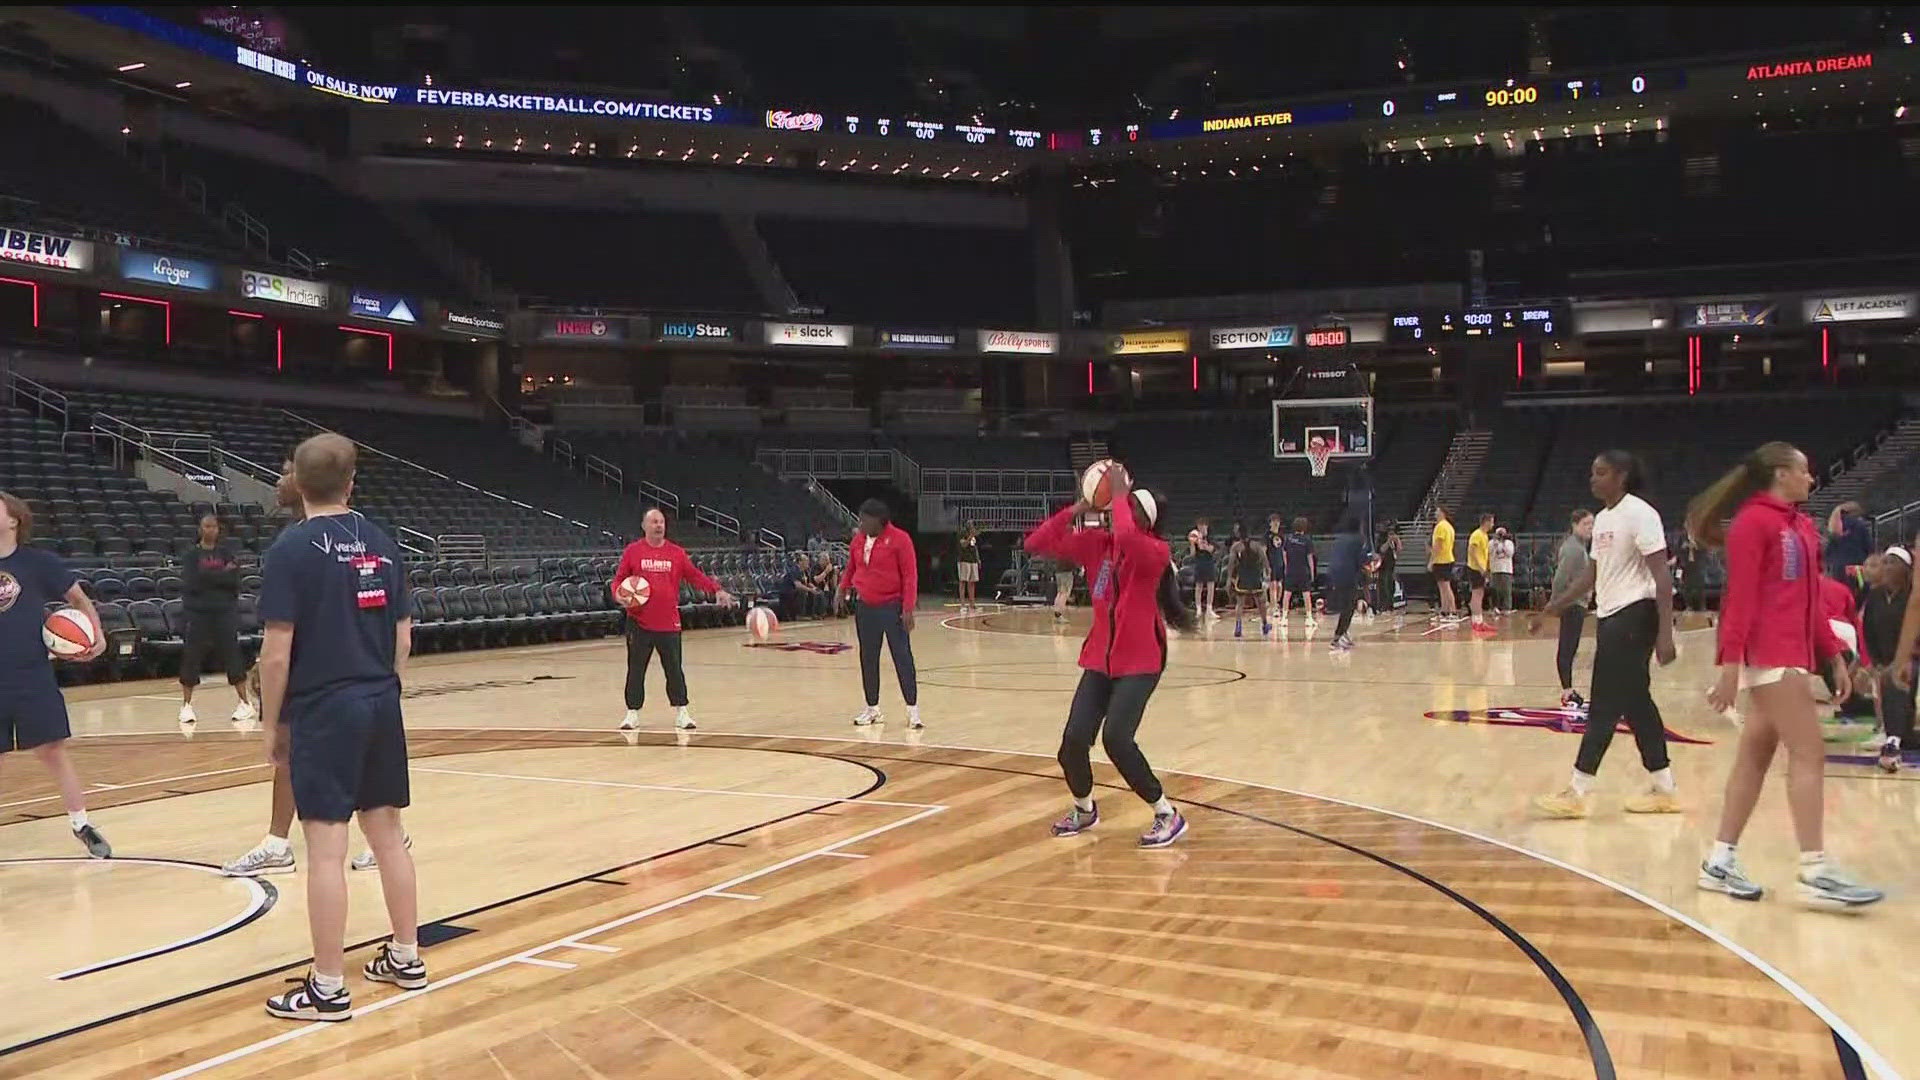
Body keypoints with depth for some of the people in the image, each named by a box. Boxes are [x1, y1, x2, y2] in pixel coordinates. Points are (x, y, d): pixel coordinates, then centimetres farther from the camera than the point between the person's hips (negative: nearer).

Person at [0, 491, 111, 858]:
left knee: (52, 749, 2)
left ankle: (81, 824, 14)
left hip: (34, 679, -2)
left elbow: (78, 598, 6)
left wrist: (96, 632, -8)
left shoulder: (39, 562, -3)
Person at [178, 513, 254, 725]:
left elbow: (234, 579, -6)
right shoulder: (192, 554, 3)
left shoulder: (228, 550, 5)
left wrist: (207, 576, -12)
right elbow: (191, 583, -11)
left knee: (232, 655, -1)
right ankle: (186, 705, 14)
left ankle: (245, 703, 5)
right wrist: (221, 575, -12)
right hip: (198, 611, 0)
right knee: (191, 657, 2)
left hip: (225, 610, 0)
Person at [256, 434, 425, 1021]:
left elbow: (278, 651, -11)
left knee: (326, 846, -2)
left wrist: (272, 723, -2)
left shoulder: (292, 547, -9)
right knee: (387, 832, 15)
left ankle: (328, 987, 5)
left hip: (323, 710, -6)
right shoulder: (381, 542, 7)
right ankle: (406, 958, 25)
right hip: (381, 706, 6)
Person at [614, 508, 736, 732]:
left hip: (669, 623, 1)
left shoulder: (677, 552, 5)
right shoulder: (632, 551, 2)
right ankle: (632, 713, 18)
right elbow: (619, 579, 5)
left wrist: (717, 590, -3)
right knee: (636, 669, 7)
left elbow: (695, 575, 7)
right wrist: (618, 593, -15)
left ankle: (681, 712, 16)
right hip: (639, 623, -1)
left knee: (674, 669, 6)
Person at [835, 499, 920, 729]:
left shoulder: (899, 539, -10)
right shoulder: (858, 540, 8)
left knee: (902, 657, -5)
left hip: (892, 608, -6)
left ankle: (913, 709, 1)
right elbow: (851, 568, 22)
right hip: (866, 608, 6)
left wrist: (908, 607, -17)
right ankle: (872, 708, 21)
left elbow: (910, 574, -12)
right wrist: (842, 589, 8)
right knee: (868, 658, 9)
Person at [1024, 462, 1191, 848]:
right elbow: (1037, 543, -1)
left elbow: (1126, 537, -37)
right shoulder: (1096, 544, 2)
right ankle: (1084, 809, 27)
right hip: (1099, 659, 5)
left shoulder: (1155, 551, -14)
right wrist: (1078, 508, -7)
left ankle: (1168, 816, 0)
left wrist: (1119, 493, -23)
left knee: (1116, 739, -20)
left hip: (1139, 662, -5)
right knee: (1073, 741, -3)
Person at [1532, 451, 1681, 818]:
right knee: (1636, 704, 11)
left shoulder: (1640, 514, -13)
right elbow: (1593, 572, 22)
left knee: (1605, 705, -7)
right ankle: (1663, 788, 19)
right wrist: (1556, 605, 16)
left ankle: (1578, 791, -3)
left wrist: (1665, 632, -22)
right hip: (1610, 617, 9)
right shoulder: (1602, 518, 13)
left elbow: (1662, 577, -17)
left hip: (1634, 616, -9)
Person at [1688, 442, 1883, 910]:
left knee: (1756, 756, 9)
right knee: (1809, 753, -10)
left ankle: (1720, 862, 13)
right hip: (1769, 655, -9)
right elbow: (1739, 597, -15)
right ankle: (1815, 872, -8)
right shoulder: (1754, 521, -9)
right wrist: (1730, 663, -19)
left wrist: (1833, 654, 16)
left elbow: (1810, 600, 20)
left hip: (1792, 654, 9)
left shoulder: (1802, 526, 17)